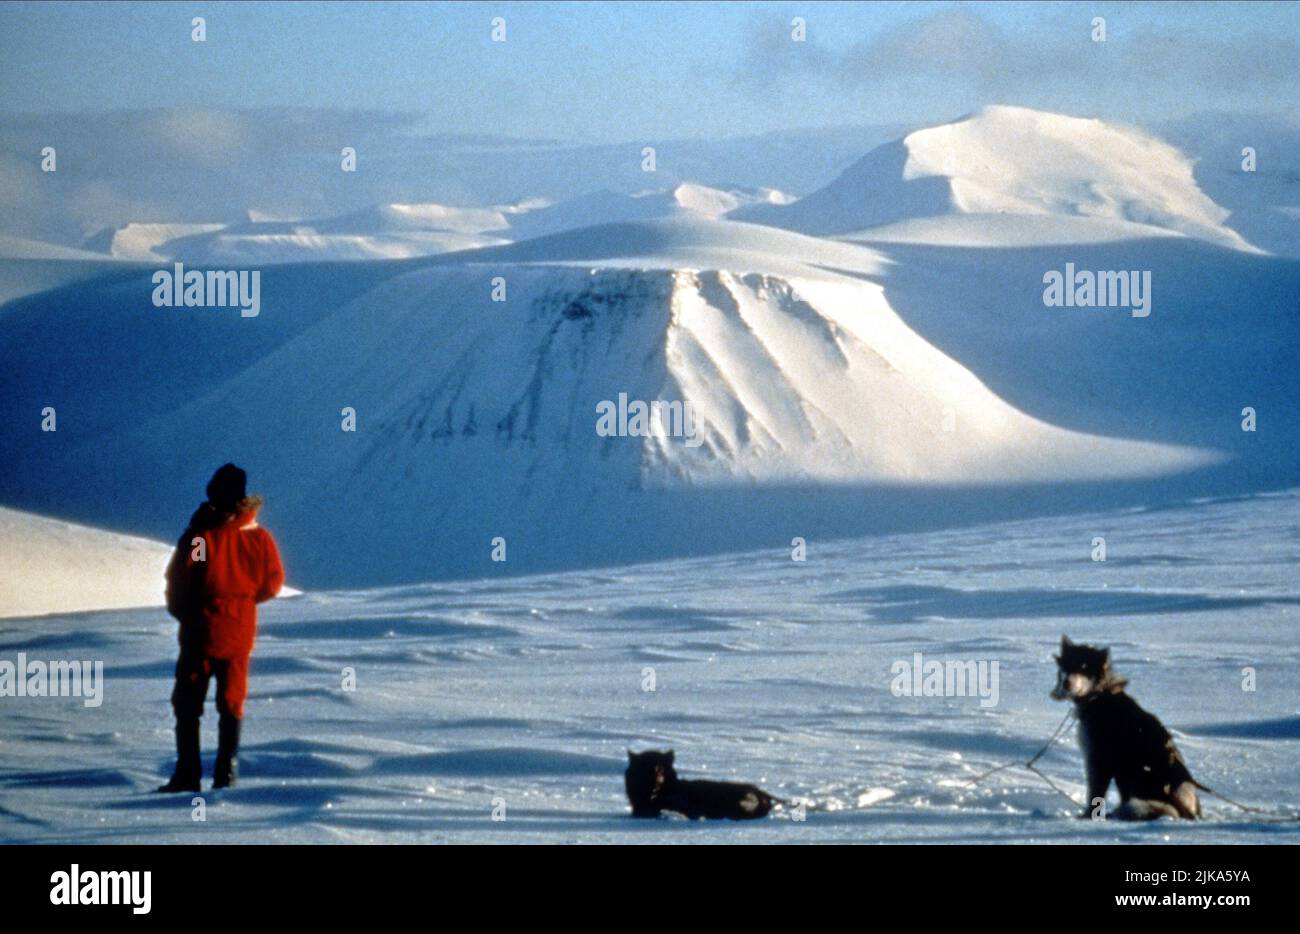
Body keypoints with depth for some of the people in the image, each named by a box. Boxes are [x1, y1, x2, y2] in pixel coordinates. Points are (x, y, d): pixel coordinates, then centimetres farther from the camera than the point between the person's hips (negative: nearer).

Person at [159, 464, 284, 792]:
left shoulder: (197, 538, -16)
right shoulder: (260, 539, -7)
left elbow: (177, 585, -9)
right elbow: (273, 583, 3)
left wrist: (184, 614, 11)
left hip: (201, 630, -3)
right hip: (240, 632, 3)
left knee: (188, 703, 7)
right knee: (232, 703, 13)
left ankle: (188, 773, 2)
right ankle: (227, 772, 11)